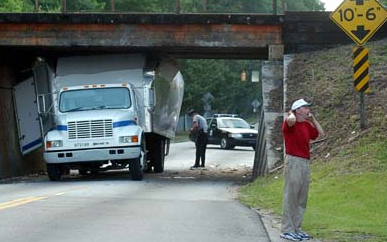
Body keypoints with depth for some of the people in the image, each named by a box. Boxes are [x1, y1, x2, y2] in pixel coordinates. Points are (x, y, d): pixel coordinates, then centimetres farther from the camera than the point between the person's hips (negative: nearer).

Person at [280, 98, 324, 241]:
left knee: (302, 198, 12)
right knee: (291, 196, -6)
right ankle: (287, 230, -3)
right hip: (293, 161, -8)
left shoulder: (307, 125, 16)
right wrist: (291, 114, -11)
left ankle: (296, 228, 20)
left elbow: (320, 133, 24)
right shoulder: (289, 124, -9)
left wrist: (313, 120, 16)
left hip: (305, 162, 9)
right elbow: (291, 120, -34)